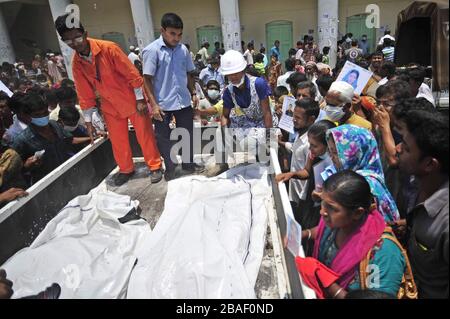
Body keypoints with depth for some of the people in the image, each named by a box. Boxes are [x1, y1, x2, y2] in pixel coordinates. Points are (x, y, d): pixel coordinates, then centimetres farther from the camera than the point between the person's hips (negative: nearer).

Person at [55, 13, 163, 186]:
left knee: (144, 135, 5)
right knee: (117, 140, 12)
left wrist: (140, 100, -15)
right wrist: (88, 121, 5)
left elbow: (132, 73, -15)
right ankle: (126, 169, 33)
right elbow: (84, 94, 4)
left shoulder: (108, 48, -18)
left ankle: (155, 166, 21)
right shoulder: (76, 64, -3)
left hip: (133, 101, -4)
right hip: (111, 107, 4)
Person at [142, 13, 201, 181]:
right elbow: (147, 79, -11)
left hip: (183, 101, 4)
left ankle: (188, 164, 31)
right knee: (164, 139, 8)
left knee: (187, 135, 13)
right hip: (162, 104, -4)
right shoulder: (152, 50, -10)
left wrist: (193, 93, 9)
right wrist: (154, 104, -16)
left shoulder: (183, 49, 4)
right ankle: (170, 168, 25)